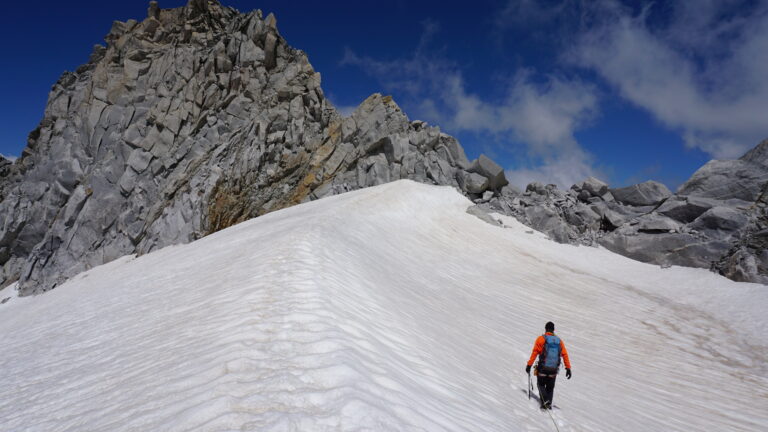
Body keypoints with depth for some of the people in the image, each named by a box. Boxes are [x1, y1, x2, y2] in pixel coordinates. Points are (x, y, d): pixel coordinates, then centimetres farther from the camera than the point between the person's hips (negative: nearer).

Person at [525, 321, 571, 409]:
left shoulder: (541, 339, -5)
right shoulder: (559, 340, 6)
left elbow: (535, 352, -10)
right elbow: (565, 354, 3)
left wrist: (529, 365, -8)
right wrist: (568, 368, 6)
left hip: (543, 368, -3)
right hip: (554, 369, 3)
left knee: (541, 385, 13)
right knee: (550, 387, 18)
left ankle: (544, 400, -8)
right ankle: (549, 404, 10)